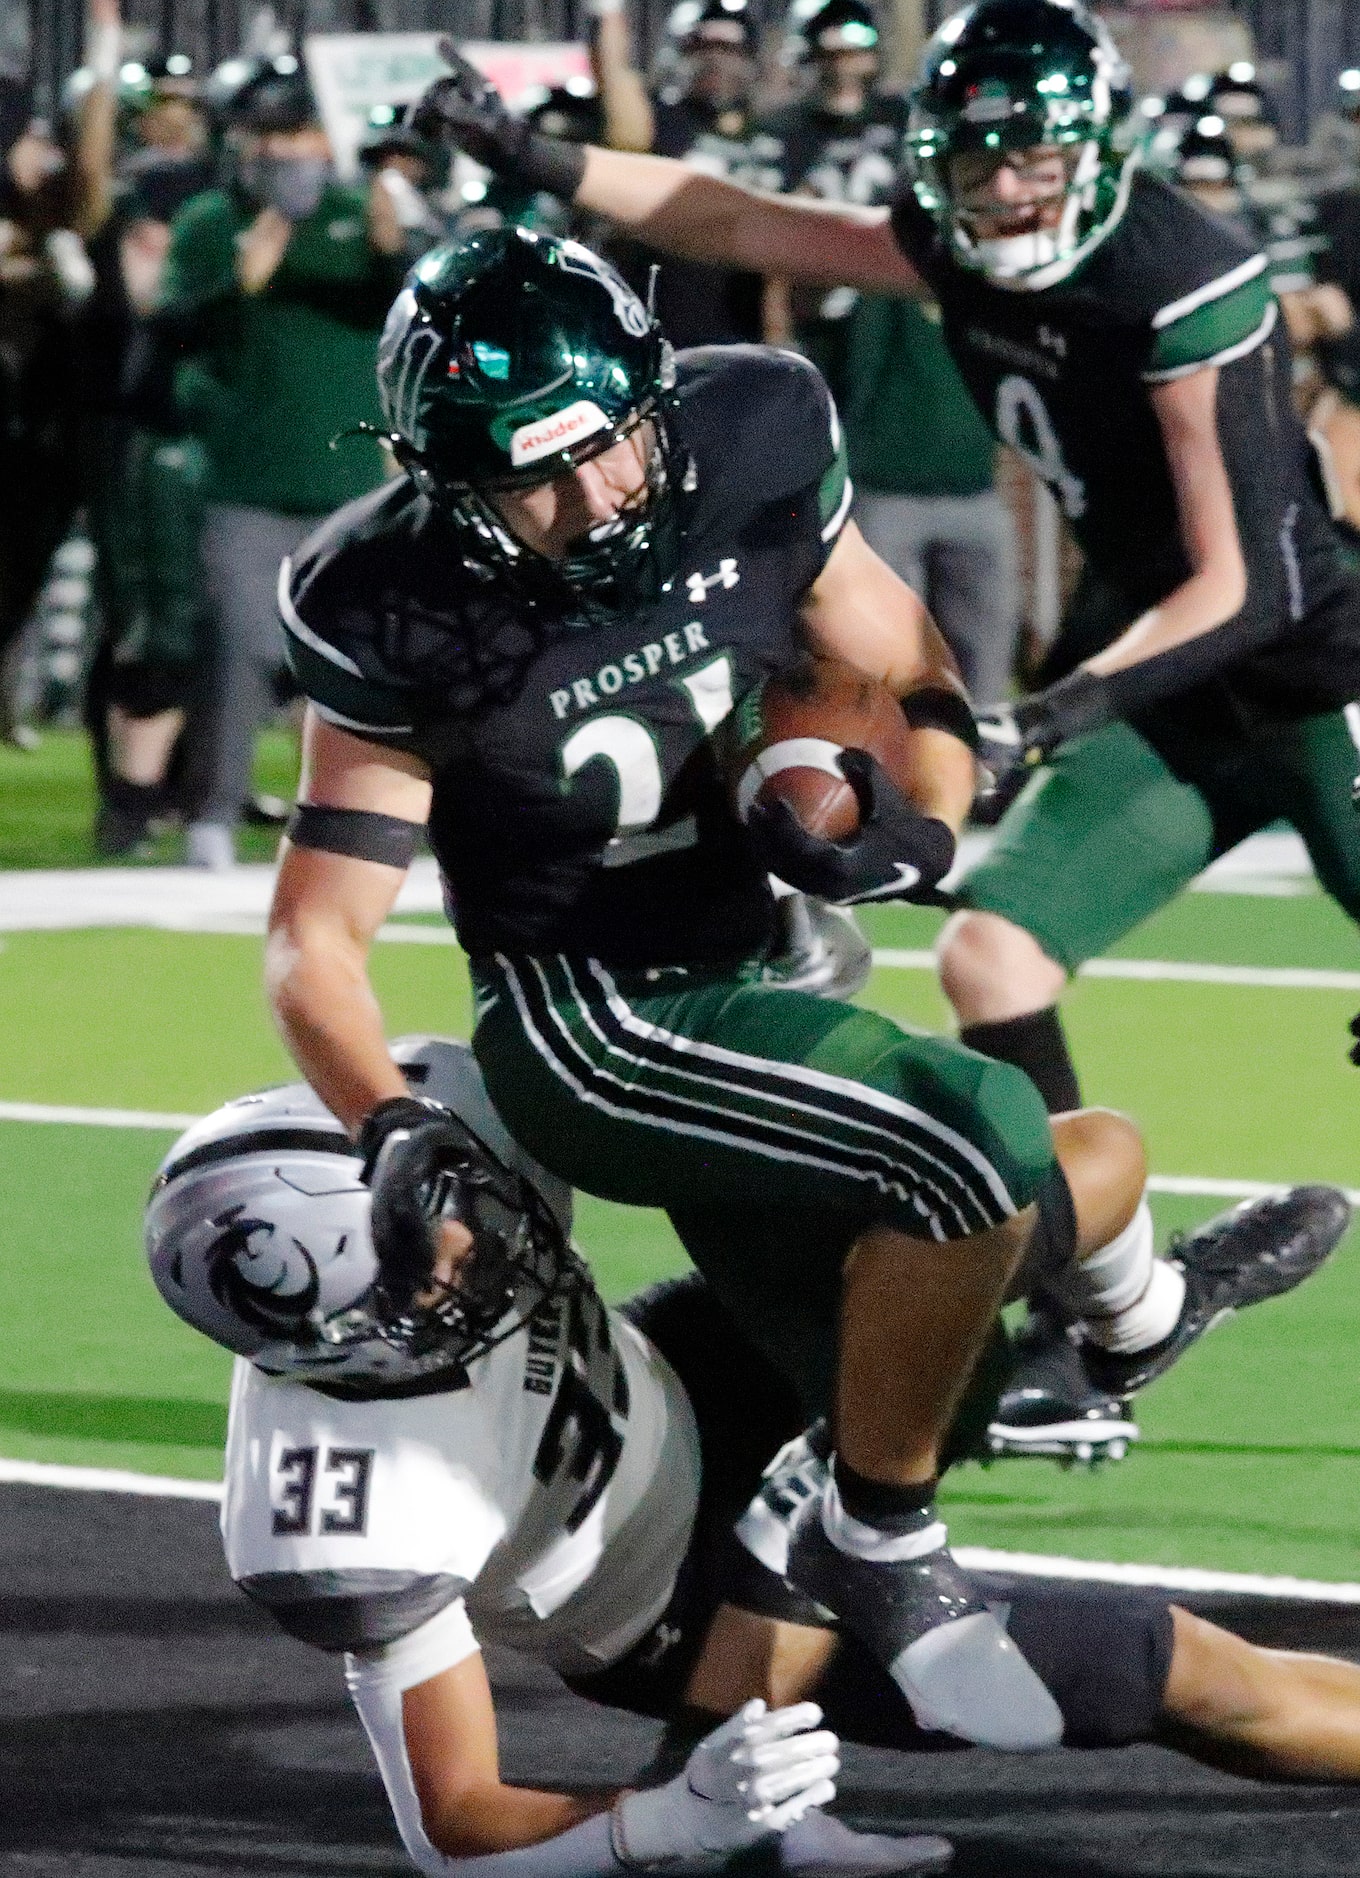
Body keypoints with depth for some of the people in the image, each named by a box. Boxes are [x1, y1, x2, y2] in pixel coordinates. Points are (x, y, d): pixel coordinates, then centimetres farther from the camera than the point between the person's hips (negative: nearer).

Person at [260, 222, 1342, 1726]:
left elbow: (913, 688, 7)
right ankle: (878, 1544, -10)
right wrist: (396, 1137, -32)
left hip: (748, 986, 6)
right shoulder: (407, 622, -18)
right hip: (589, 1032, -6)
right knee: (975, 1144, -28)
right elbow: (313, 940, -14)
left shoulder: (749, 449, -8)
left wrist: (915, 830, -15)